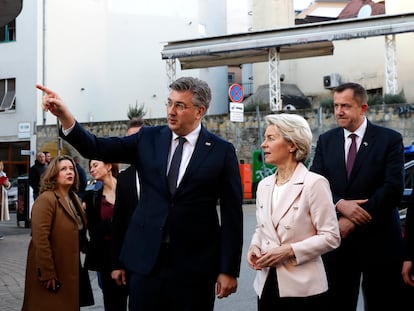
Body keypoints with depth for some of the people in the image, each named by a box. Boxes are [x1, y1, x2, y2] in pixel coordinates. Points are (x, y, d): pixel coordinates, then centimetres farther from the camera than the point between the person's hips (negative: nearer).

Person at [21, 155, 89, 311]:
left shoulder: (73, 198, 11)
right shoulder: (46, 200, -17)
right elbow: (40, 240, -23)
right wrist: (47, 274, -24)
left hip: (70, 268, 8)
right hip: (52, 272, -8)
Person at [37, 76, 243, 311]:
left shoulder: (222, 151, -3)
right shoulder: (149, 138, 5)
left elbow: (232, 215, -3)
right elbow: (97, 148, -1)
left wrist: (229, 270, -5)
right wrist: (64, 115, -17)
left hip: (195, 265, -2)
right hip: (146, 259, 3)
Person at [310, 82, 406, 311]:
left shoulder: (390, 139, -3)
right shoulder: (325, 141, 8)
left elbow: (393, 187, -11)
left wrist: (353, 221, -15)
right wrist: (341, 204, -18)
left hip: (378, 239, -2)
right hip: (338, 237, 2)